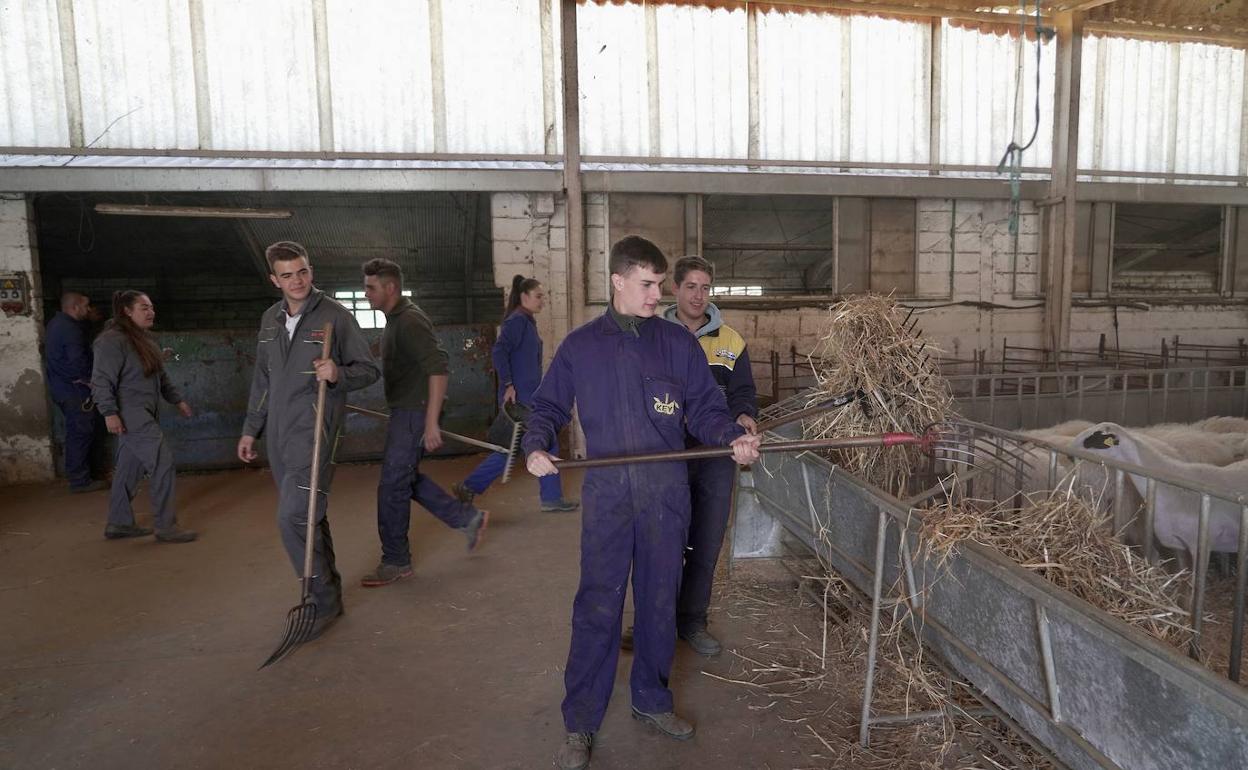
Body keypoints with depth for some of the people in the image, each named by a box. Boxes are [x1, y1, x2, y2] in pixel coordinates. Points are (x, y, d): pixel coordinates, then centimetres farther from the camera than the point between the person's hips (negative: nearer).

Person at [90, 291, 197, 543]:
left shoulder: (145, 339, 15)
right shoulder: (113, 341, -14)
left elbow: (161, 377, 23)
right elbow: (101, 381, -19)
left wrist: (177, 400, 22)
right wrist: (109, 412, -24)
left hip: (144, 414, 10)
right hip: (130, 415, -10)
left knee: (130, 468, 15)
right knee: (163, 462, -11)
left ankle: (119, 523, 26)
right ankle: (166, 527, -4)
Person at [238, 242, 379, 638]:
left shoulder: (336, 316, -6)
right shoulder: (270, 319, 13)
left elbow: (369, 370, -4)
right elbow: (262, 379, 22)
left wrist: (338, 374, -24)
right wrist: (251, 429, 21)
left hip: (314, 430, -6)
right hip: (279, 434, 7)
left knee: (294, 518, -13)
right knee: (309, 517, 13)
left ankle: (323, 601, 2)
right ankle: (327, 593, 26)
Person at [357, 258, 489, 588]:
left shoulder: (410, 321, -18)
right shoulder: (394, 319, 13)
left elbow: (438, 368, -26)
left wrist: (431, 422, -28)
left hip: (414, 413, -10)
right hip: (404, 412, 10)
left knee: (393, 486, -2)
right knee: (406, 477, 17)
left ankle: (395, 562, 13)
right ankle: (468, 519, 25)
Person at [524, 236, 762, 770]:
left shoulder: (678, 343, 5)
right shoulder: (580, 345, 5)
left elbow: (704, 407, 5)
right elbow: (549, 408, 10)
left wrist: (732, 437, -14)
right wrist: (537, 446, -9)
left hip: (666, 493, 2)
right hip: (606, 492, -1)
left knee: (659, 600, 13)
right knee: (597, 606, 1)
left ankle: (652, 699, 33)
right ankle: (580, 723, 16)